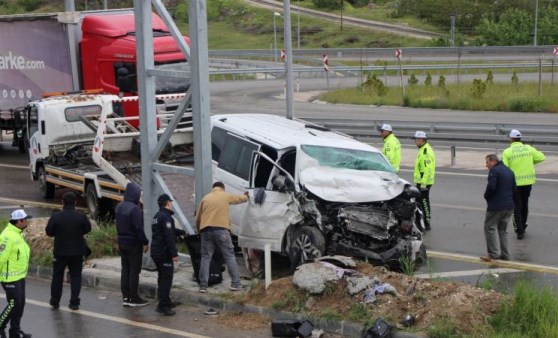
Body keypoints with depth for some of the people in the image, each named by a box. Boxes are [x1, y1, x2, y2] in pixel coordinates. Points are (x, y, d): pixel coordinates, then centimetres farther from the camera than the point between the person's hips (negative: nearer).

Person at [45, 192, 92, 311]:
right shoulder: (81, 216, -12)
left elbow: (49, 232, -5)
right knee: (75, 276, 9)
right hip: (77, 252, 0)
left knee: (57, 276, 14)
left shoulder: (56, 216, -13)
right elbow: (87, 229, 1)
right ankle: (74, 302, 7)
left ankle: (55, 302, 20)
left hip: (60, 251, 0)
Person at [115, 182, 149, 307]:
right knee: (134, 271, 0)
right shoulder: (134, 209, -20)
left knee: (125, 270, 11)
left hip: (122, 243, 8)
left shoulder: (119, 207, 7)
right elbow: (138, 228, -20)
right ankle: (134, 298, 4)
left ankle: (126, 297, 14)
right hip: (134, 244, -8)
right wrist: (145, 242, -12)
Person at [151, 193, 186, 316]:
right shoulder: (166, 217, -17)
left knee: (163, 277, 19)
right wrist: (174, 253, -24)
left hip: (156, 252, 10)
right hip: (164, 253, -10)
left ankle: (166, 301, 28)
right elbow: (169, 236, -24)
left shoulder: (157, 216, 16)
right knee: (166, 278, -8)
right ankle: (162, 306, -11)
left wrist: (182, 232, 44)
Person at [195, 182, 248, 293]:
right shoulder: (226, 196, 13)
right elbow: (239, 198, 31)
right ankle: (236, 284, 2)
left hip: (206, 230, 2)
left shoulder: (205, 198, 18)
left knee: (205, 258, 6)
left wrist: (199, 231, 33)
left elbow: (197, 218, 19)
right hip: (221, 229, -2)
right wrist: (246, 196, 54)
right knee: (230, 257, 5)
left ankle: (203, 286, 2)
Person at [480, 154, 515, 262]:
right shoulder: (509, 171, 14)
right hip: (509, 206, 8)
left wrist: (486, 196, -5)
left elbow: (491, 187, -22)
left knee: (489, 228, 1)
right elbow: (514, 188, 15)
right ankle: (505, 254, 14)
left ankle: (492, 254, -5)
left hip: (496, 206, -8)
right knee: (503, 229, 16)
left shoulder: (494, 171, -13)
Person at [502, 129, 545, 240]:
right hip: (528, 180, 3)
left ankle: (520, 231, -3)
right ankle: (523, 227, 32)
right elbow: (541, 157, -2)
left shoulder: (507, 152, -9)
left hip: (514, 182, -3)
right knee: (525, 204, 20)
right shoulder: (529, 148, 0)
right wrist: (531, 162, 13)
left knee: (517, 206, 4)